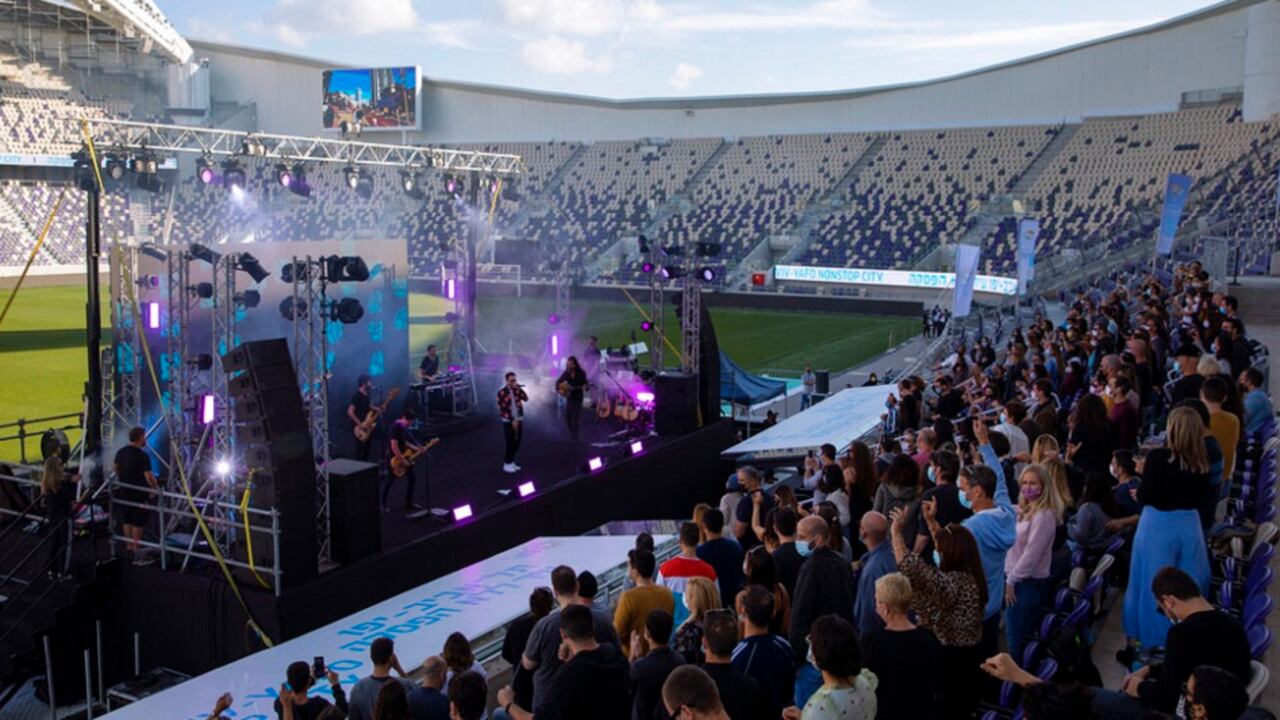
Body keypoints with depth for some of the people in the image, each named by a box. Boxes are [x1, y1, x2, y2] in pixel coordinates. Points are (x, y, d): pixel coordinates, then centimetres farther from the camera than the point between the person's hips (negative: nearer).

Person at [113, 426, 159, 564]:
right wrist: (156, 489, -11)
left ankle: (129, 546, 28)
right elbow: (149, 476, -26)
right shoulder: (142, 456, -21)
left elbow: (116, 468, 18)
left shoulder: (120, 452, 4)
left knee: (127, 520, 18)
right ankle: (137, 554, 3)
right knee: (138, 523, 0)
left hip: (123, 492, 7)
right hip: (138, 494, -7)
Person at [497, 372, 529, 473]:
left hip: (519, 420, 5)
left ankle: (512, 462, 22)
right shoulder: (502, 392, -12)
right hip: (508, 421, -5)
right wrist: (512, 420, -15)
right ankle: (507, 464, 8)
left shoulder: (517, 390, 4)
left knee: (517, 443, 9)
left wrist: (520, 389, -19)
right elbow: (502, 409, -14)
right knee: (509, 443, -3)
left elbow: (526, 399, -10)